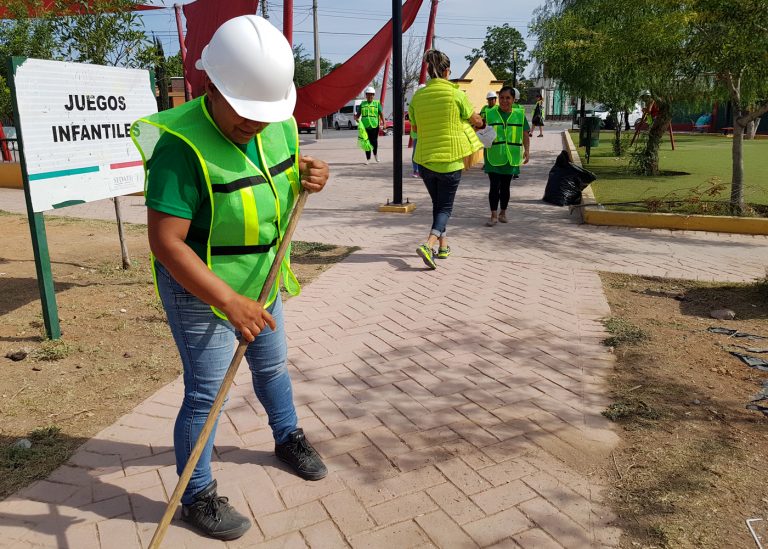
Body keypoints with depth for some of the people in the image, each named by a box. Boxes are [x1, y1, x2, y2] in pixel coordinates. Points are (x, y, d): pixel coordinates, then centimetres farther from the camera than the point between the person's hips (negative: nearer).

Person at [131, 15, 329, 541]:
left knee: (272, 365, 24)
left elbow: (287, 168, 15)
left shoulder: (279, 125, -6)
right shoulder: (182, 144, -28)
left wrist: (310, 174, -10)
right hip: (200, 289, -7)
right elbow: (165, 242, -30)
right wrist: (230, 303, -34)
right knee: (206, 394, 4)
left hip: (261, 281, 7)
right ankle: (197, 497, 27)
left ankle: (289, 438, 50)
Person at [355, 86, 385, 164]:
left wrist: (383, 123, -12)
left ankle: (375, 154, 25)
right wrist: (356, 117, -12)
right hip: (365, 126, 3)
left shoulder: (377, 103, 6)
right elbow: (358, 113, 11)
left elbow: (381, 113, -1)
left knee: (374, 142, -4)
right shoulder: (362, 104, 14)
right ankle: (368, 158, 14)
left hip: (374, 126, -2)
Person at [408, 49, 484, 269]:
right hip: (450, 160, -4)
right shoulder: (455, 93, -9)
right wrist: (480, 122, 28)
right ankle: (429, 244, -17)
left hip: (425, 159, 4)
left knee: (437, 204, 20)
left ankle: (443, 246, 28)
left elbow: (416, 127, 10)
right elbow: (475, 120, 5)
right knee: (445, 207, 4)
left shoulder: (418, 96, 1)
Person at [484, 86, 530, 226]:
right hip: (494, 156, -1)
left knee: (505, 186, 11)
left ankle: (503, 213, 24)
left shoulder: (519, 114, 5)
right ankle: (494, 215, 1)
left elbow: (525, 134, 7)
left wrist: (526, 150, -3)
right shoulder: (490, 113, 1)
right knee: (494, 186, -5)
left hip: (511, 157, 2)